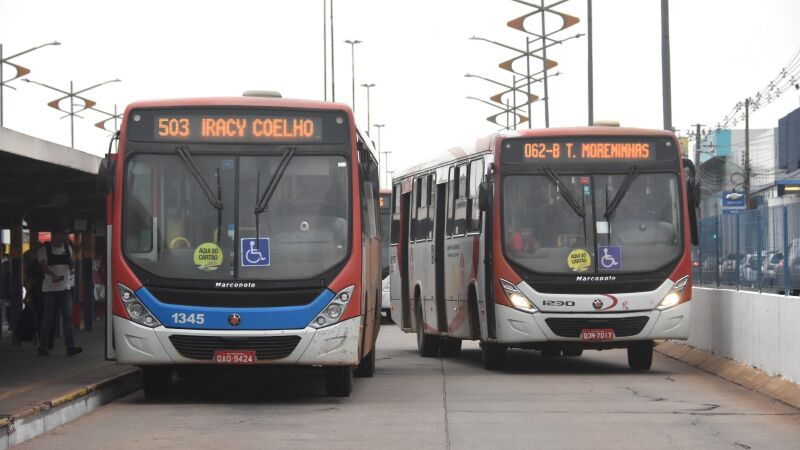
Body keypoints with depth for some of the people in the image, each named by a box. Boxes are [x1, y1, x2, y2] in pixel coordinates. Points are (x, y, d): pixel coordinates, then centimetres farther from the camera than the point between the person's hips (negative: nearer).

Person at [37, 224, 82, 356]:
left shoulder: (67, 248, 14)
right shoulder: (45, 249, -2)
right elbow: (44, 266, -15)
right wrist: (54, 275, -33)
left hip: (65, 288, 4)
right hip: (49, 289, -4)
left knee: (67, 316, -8)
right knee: (47, 318, 0)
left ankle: (70, 346, -14)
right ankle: (43, 347, 9)